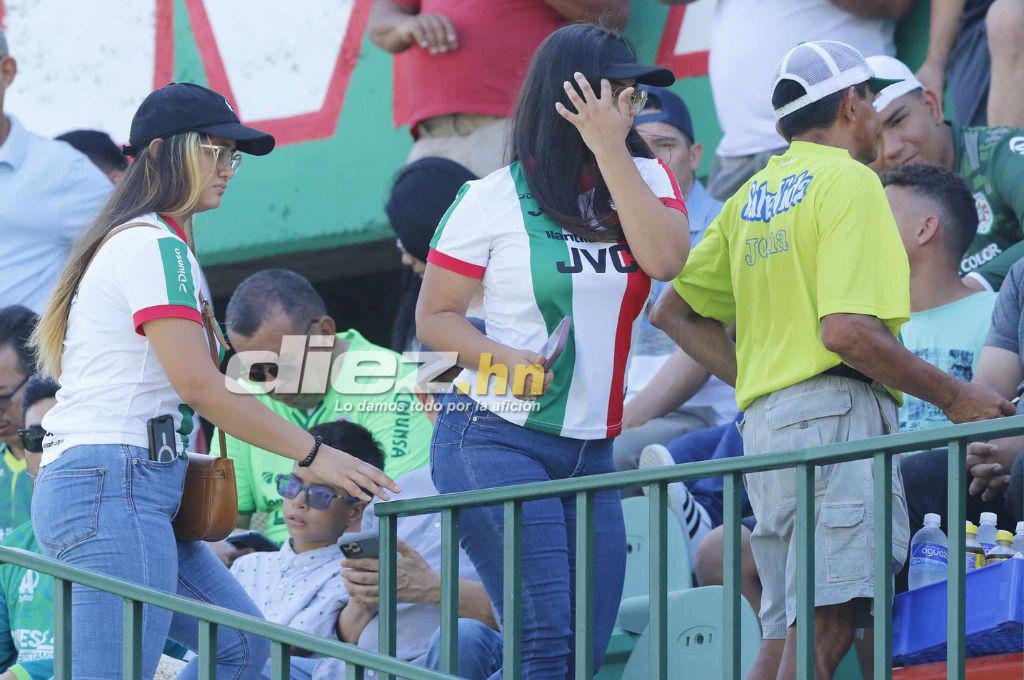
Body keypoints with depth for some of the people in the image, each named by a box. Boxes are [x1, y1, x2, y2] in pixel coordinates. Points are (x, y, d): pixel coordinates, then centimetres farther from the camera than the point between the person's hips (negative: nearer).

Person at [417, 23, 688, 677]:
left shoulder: (646, 180, 8)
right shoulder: (498, 198, -3)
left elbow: (665, 258, -12)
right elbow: (435, 316, 1)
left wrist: (610, 151, -13)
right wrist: (503, 360, -17)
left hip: (591, 452, 5)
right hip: (495, 442, -5)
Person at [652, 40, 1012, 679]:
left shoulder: (753, 196, 21)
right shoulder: (847, 181, -4)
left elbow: (674, 311, 23)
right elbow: (847, 331, -16)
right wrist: (953, 397, -9)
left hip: (764, 416, 9)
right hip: (835, 411, -9)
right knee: (828, 623, -18)